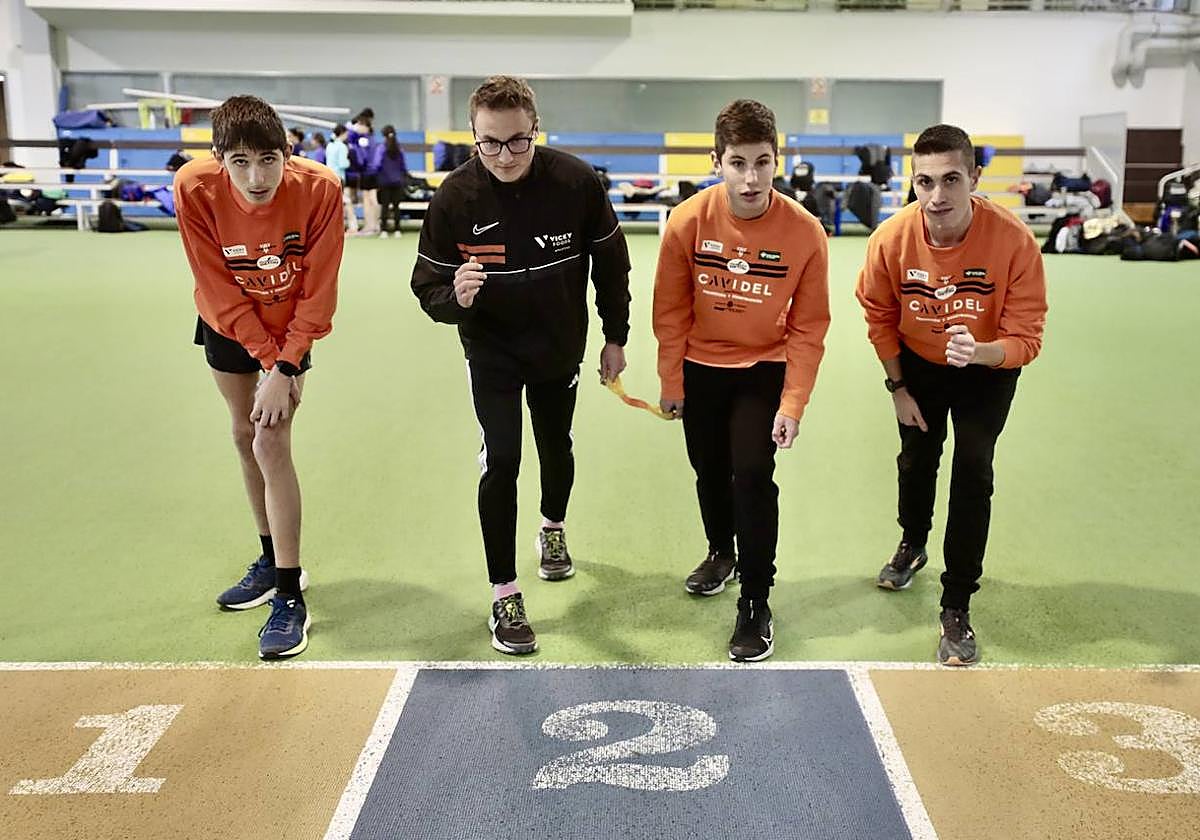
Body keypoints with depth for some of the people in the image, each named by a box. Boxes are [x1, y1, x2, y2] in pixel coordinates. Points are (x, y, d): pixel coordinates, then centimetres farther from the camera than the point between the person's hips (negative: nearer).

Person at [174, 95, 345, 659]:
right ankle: (273, 562, 33)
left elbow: (318, 291, -22)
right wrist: (267, 359, -21)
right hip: (227, 323, 3)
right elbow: (221, 290, -19)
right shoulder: (194, 187, -27)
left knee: (271, 443, -12)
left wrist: (286, 368, -23)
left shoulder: (319, 188, -31)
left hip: (290, 323, -3)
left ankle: (289, 597, -4)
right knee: (245, 433, 14)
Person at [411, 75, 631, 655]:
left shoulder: (576, 182, -18)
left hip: (561, 346, 2)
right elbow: (427, 287, -15)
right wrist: (455, 297, -38)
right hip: (491, 352, -2)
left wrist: (615, 337, 1)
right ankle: (504, 596, 2)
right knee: (502, 461, -12)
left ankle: (553, 529, 51)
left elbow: (611, 262, -4)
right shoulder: (454, 197, -21)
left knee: (557, 448, 19)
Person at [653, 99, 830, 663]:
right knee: (709, 469, 18)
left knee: (752, 475, -14)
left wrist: (793, 404, -15)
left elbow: (808, 326, -12)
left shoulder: (804, 232, -20)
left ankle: (755, 603, 2)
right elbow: (670, 310, -7)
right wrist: (671, 384, -2)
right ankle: (721, 552, 47)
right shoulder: (688, 222, -19)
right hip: (701, 367, 2)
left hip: (765, 368, -2)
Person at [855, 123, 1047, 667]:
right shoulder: (891, 239, -27)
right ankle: (912, 544, 53)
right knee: (915, 461, 21)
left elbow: (1025, 339, -27)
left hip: (987, 372, -2)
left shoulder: (1014, 241, -33)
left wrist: (979, 352, -48)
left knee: (972, 474, -7)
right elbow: (880, 317, -8)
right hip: (917, 365, 3)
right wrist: (897, 387, -3)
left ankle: (957, 607, 8)